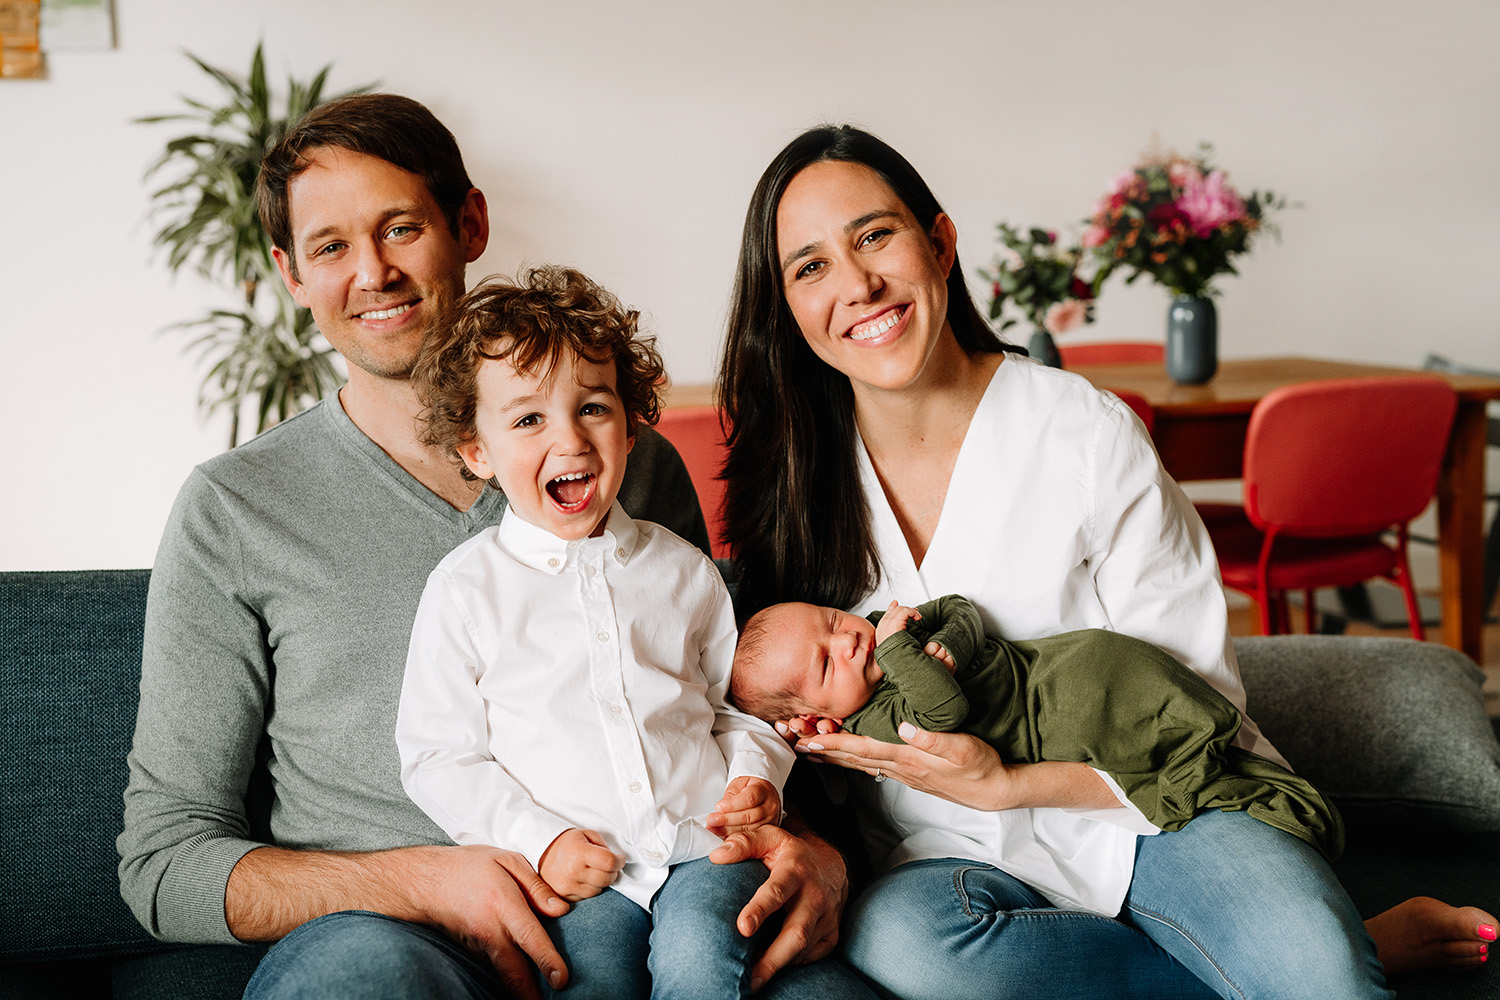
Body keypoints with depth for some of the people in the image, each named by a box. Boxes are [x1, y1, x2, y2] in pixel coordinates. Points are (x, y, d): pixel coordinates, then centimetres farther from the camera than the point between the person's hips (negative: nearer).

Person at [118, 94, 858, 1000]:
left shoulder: (635, 463, 12)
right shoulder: (233, 509, 5)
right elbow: (165, 861, 3)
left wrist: (807, 847, -7)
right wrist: (422, 880, -15)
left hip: (626, 926, 2)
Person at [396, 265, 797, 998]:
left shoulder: (682, 569, 14)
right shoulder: (468, 586, 3)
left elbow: (736, 701, 23)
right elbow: (437, 757, 3)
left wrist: (756, 774, 2)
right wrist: (538, 841, -8)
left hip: (703, 842, 2)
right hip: (577, 867, -2)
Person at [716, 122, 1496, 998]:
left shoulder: (1088, 433, -7)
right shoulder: (789, 484, 1)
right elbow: (799, 717, 9)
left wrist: (1005, 785, -18)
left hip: (1151, 814, -4)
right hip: (964, 858, 4)